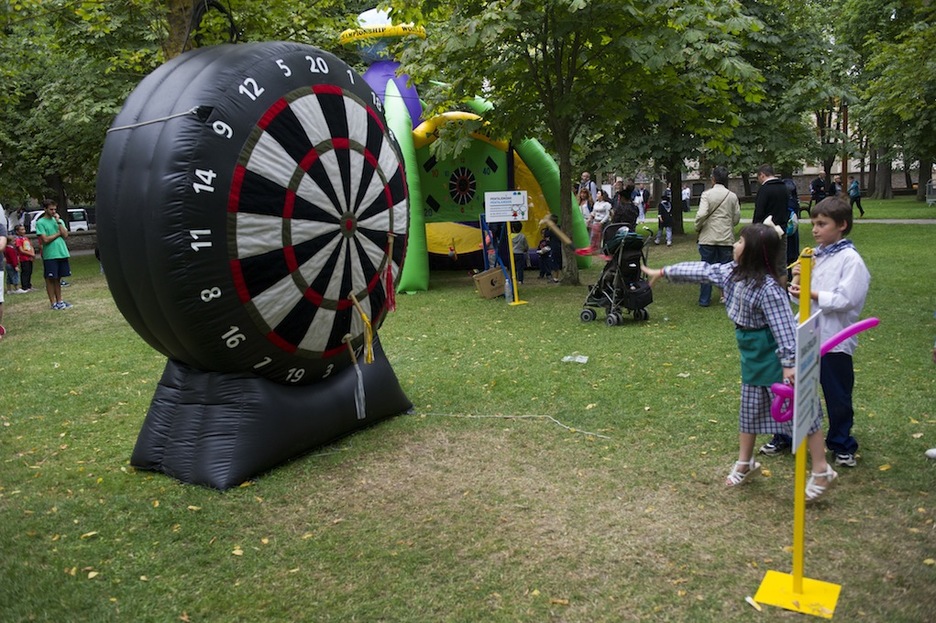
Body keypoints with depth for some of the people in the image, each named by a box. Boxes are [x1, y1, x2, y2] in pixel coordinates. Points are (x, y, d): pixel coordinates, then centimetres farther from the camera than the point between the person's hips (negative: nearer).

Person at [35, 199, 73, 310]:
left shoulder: (59, 220, 12)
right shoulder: (40, 223, -4)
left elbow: (65, 235, -1)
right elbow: (45, 239, -12)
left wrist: (58, 222, -6)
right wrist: (58, 233, -3)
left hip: (62, 253, 5)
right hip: (49, 256, -5)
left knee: (58, 278, 12)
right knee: (50, 279, 1)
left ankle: (59, 300, 18)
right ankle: (53, 303, 6)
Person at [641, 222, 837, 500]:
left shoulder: (768, 287, -25)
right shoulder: (733, 272, 1)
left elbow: (784, 326, -26)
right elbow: (702, 270, 10)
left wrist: (789, 362, -28)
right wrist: (663, 272, 13)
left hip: (774, 353, -9)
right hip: (752, 353, 9)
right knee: (750, 408, 19)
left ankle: (821, 471, 12)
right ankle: (745, 463, 34)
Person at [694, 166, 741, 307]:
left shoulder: (707, 194, -8)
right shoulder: (732, 196, 1)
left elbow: (701, 214, -19)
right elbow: (737, 218, 5)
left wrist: (697, 228, -1)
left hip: (708, 237, -2)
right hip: (726, 238, 2)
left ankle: (704, 299, 10)